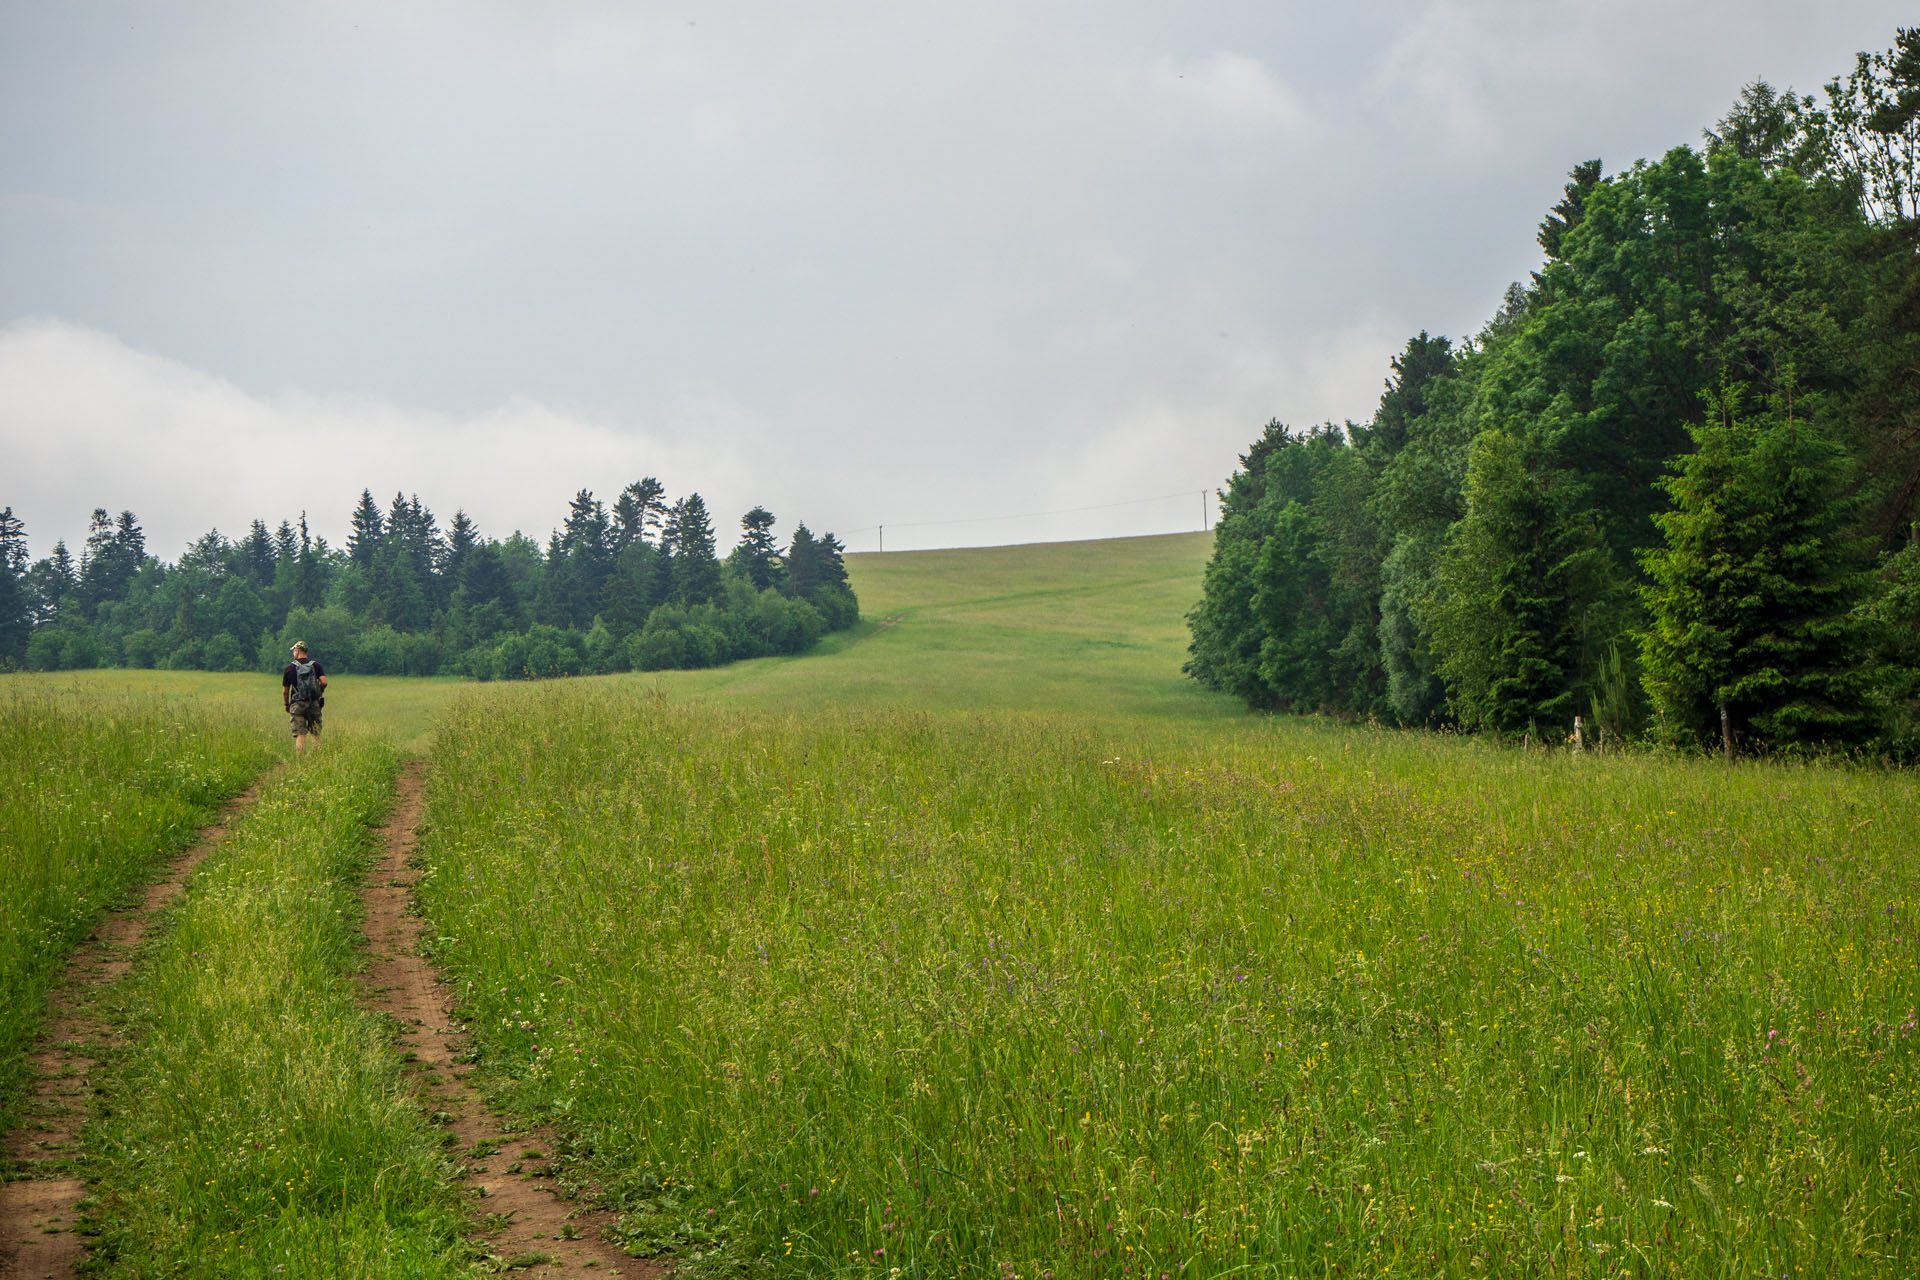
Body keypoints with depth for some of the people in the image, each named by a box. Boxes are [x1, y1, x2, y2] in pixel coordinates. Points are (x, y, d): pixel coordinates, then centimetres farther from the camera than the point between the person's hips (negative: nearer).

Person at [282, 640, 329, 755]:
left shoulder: (290, 667, 1)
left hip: (297, 705, -2)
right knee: (316, 734, 10)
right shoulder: (315, 665, 4)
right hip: (314, 704, 2)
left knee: (300, 735, -4)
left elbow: (285, 690, 4)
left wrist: (286, 704, 18)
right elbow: (324, 682, -9)